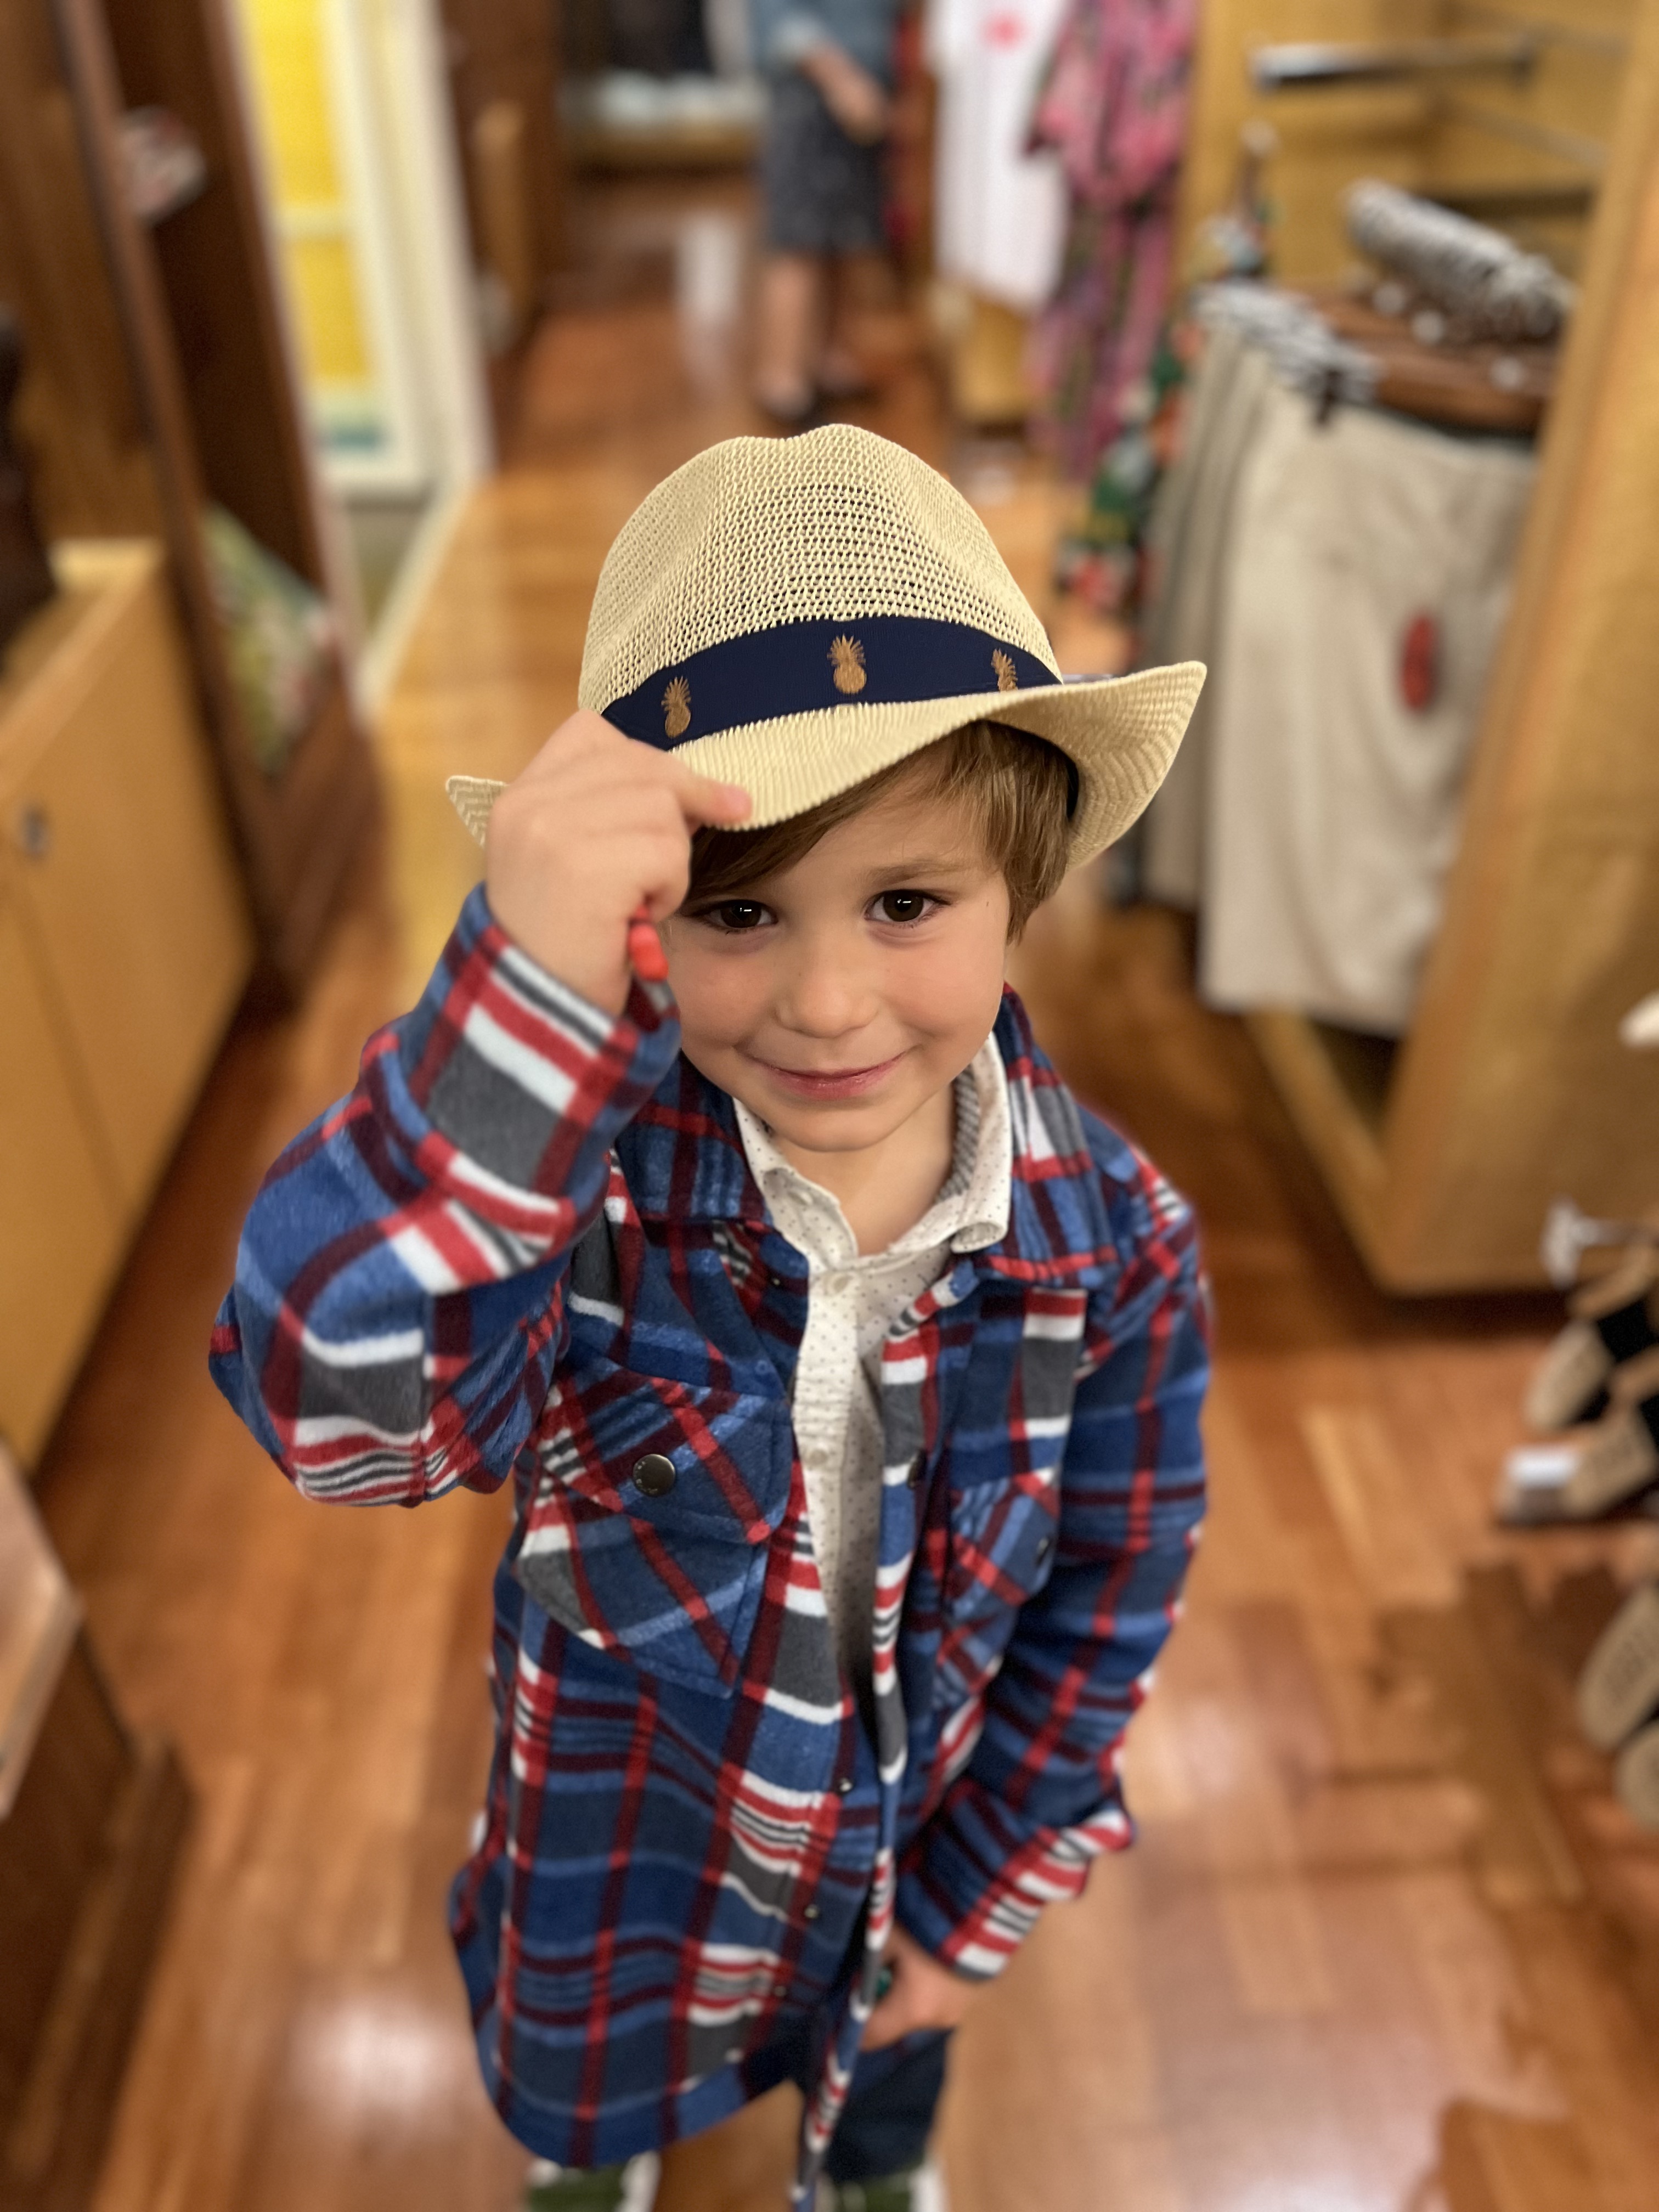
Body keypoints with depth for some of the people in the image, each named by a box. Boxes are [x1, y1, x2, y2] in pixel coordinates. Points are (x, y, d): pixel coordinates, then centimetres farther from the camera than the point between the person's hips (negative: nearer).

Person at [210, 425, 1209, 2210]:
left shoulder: (1115, 1241, -23)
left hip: (907, 1867, 2)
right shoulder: (586, 1185, -30)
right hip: (631, 1882, -1)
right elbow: (329, 1400, -48)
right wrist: (525, 988, -62)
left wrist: (976, 1910, -2)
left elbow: (1105, 1604, -11)